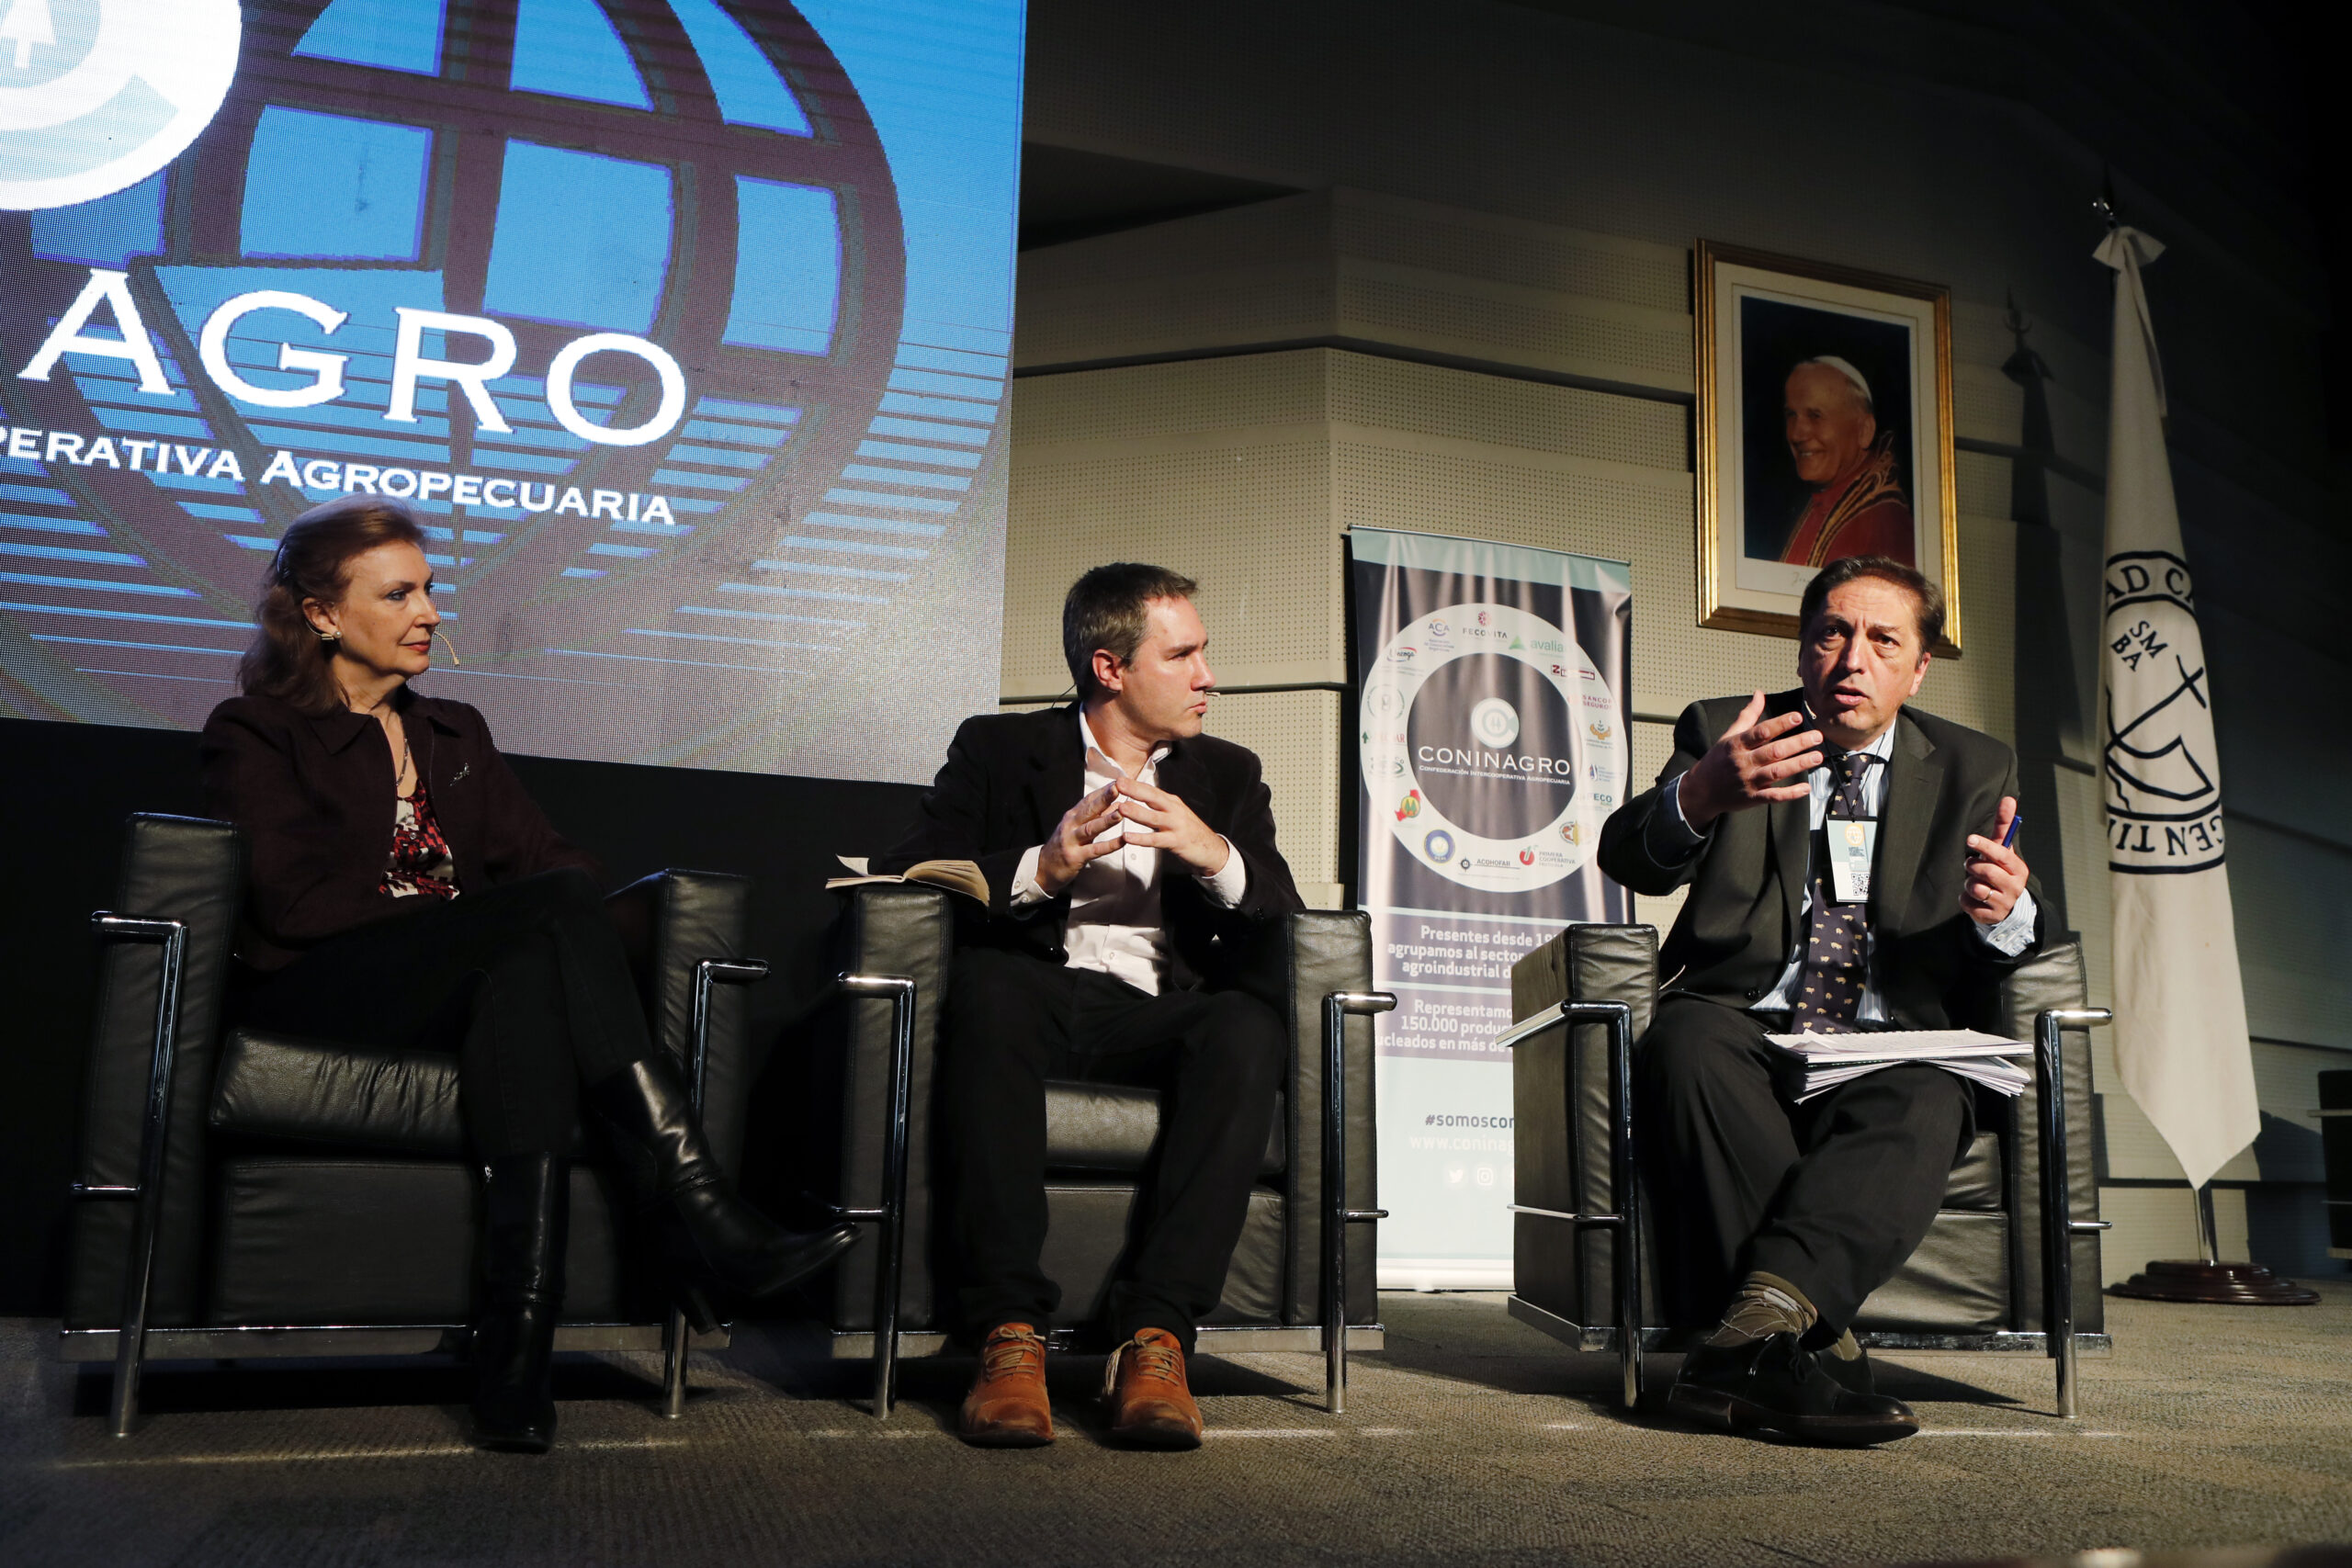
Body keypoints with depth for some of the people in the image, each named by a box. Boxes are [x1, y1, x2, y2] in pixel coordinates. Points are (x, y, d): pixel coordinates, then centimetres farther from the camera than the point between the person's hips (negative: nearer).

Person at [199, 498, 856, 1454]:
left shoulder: (455, 734, 26)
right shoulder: (256, 735, 10)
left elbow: (540, 859, 13)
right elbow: (295, 903, -6)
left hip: (465, 987, 4)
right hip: (317, 995, -4)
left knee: (529, 982, -36)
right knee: (561, 908, -32)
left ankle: (517, 1363, -45)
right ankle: (706, 1225, -40)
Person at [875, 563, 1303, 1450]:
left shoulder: (1227, 775, 22)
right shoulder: (997, 750, 14)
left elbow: (1285, 920, 10)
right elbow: (901, 879, 0)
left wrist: (1217, 857, -11)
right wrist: (1040, 868, -15)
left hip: (1151, 1012, 2)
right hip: (1035, 993, -2)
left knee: (1247, 1029, -32)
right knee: (987, 985, -37)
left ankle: (1155, 1340, -35)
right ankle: (1010, 1335, -37)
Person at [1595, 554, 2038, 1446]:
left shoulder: (1974, 771, 16)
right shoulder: (1722, 731, 11)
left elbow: (1986, 968, 8)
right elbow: (1628, 860, -8)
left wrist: (2005, 913, -18)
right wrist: (1698, 796, -32)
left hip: (1892, 1047, 1)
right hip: (1745, 1029, -1)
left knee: (1923, 1105, -33)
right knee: (1686, 1043, -35)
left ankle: (1753, 1333, -44)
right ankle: (1811, 1340, -37)